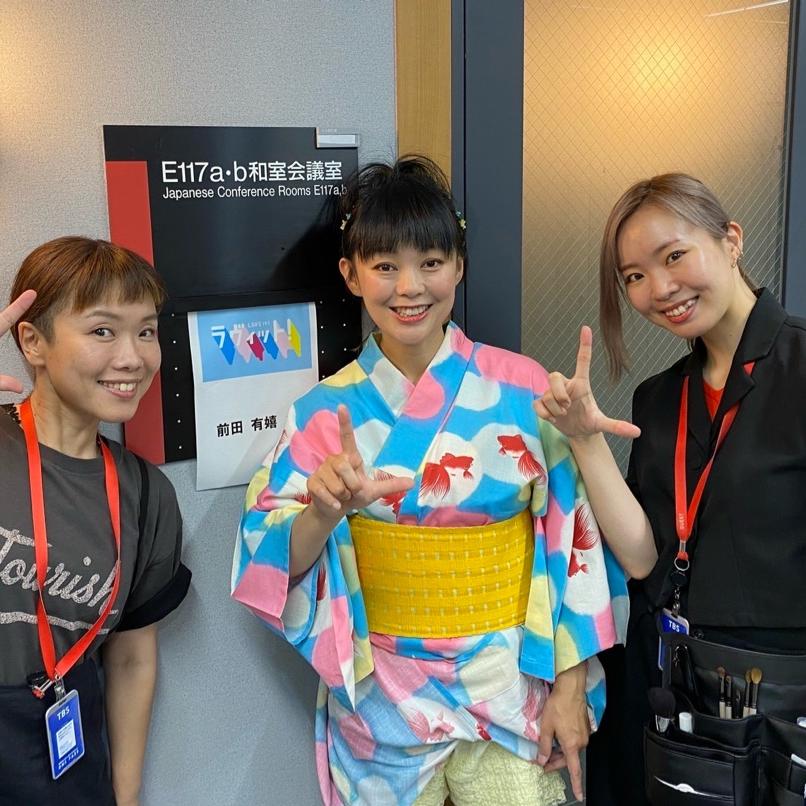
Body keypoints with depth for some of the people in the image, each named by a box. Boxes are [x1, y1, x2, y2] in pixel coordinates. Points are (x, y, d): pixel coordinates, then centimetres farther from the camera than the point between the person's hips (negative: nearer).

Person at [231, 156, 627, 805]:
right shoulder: (328, 410, -5)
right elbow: (281, 562, -7)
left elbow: (573, 539, -5)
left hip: (510, 686, -1)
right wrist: (323, 512, -27)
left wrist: (571, 686, -5)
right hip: (382, 697, 1)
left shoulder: (524, 391, -9)